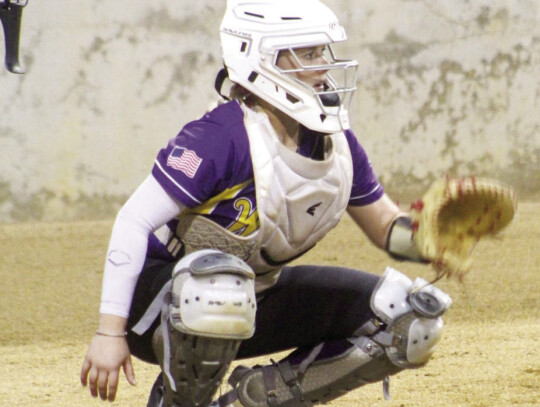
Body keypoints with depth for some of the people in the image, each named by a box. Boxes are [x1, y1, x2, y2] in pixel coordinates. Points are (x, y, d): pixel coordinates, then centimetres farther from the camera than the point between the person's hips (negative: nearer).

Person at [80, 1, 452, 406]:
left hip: (250, 304, 7)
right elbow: (134, 222, -25)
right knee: (219, 282, -43)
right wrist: (110, 332, -28)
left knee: (411, 319, -4)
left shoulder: (336, 141, -3)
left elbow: (386, 226, 8)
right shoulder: (221, 136, -25)